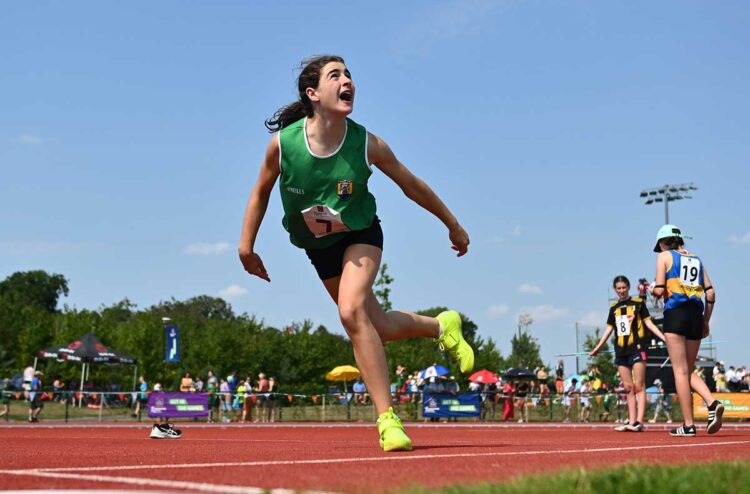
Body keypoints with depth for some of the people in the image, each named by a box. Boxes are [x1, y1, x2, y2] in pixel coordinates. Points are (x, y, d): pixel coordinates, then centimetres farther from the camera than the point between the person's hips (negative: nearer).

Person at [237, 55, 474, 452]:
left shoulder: (367, 145, -22)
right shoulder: (282, 143, -21)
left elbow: (411, 185, -6)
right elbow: (261, 192, -2)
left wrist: (453, 225, 4)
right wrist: (246, 246, -3)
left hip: (360, 234, -3)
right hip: (318, 247, 3)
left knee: (352, 310, -27)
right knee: (377, 326, 9)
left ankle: (387, 419, -19)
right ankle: (441, 326, 40)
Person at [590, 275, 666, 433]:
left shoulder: (638, 303, 3)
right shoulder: (614, 308, 15)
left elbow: (649, 323, 0)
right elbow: (609, 329, 18)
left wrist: (664, 337, -10)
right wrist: (598, 347, 17)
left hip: (637, 348, -5)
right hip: (621, 351, 5)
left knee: (639, 386, -8)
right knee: (629, 388, 6)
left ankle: (639, 422, -14)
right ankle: (631, 421, 7)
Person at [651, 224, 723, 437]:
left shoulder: (665, 256, 4)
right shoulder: (696, 259, 18)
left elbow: (659, 290, -7)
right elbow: (711, 293, 12)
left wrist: (652, 290, 15)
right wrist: (706, 322, 17)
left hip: (675, 314, -5)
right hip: (696, 315, 5)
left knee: (680, 370, -3)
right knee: (689, 371, 13)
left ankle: (688, 425, -6)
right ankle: (713, 403, -12)